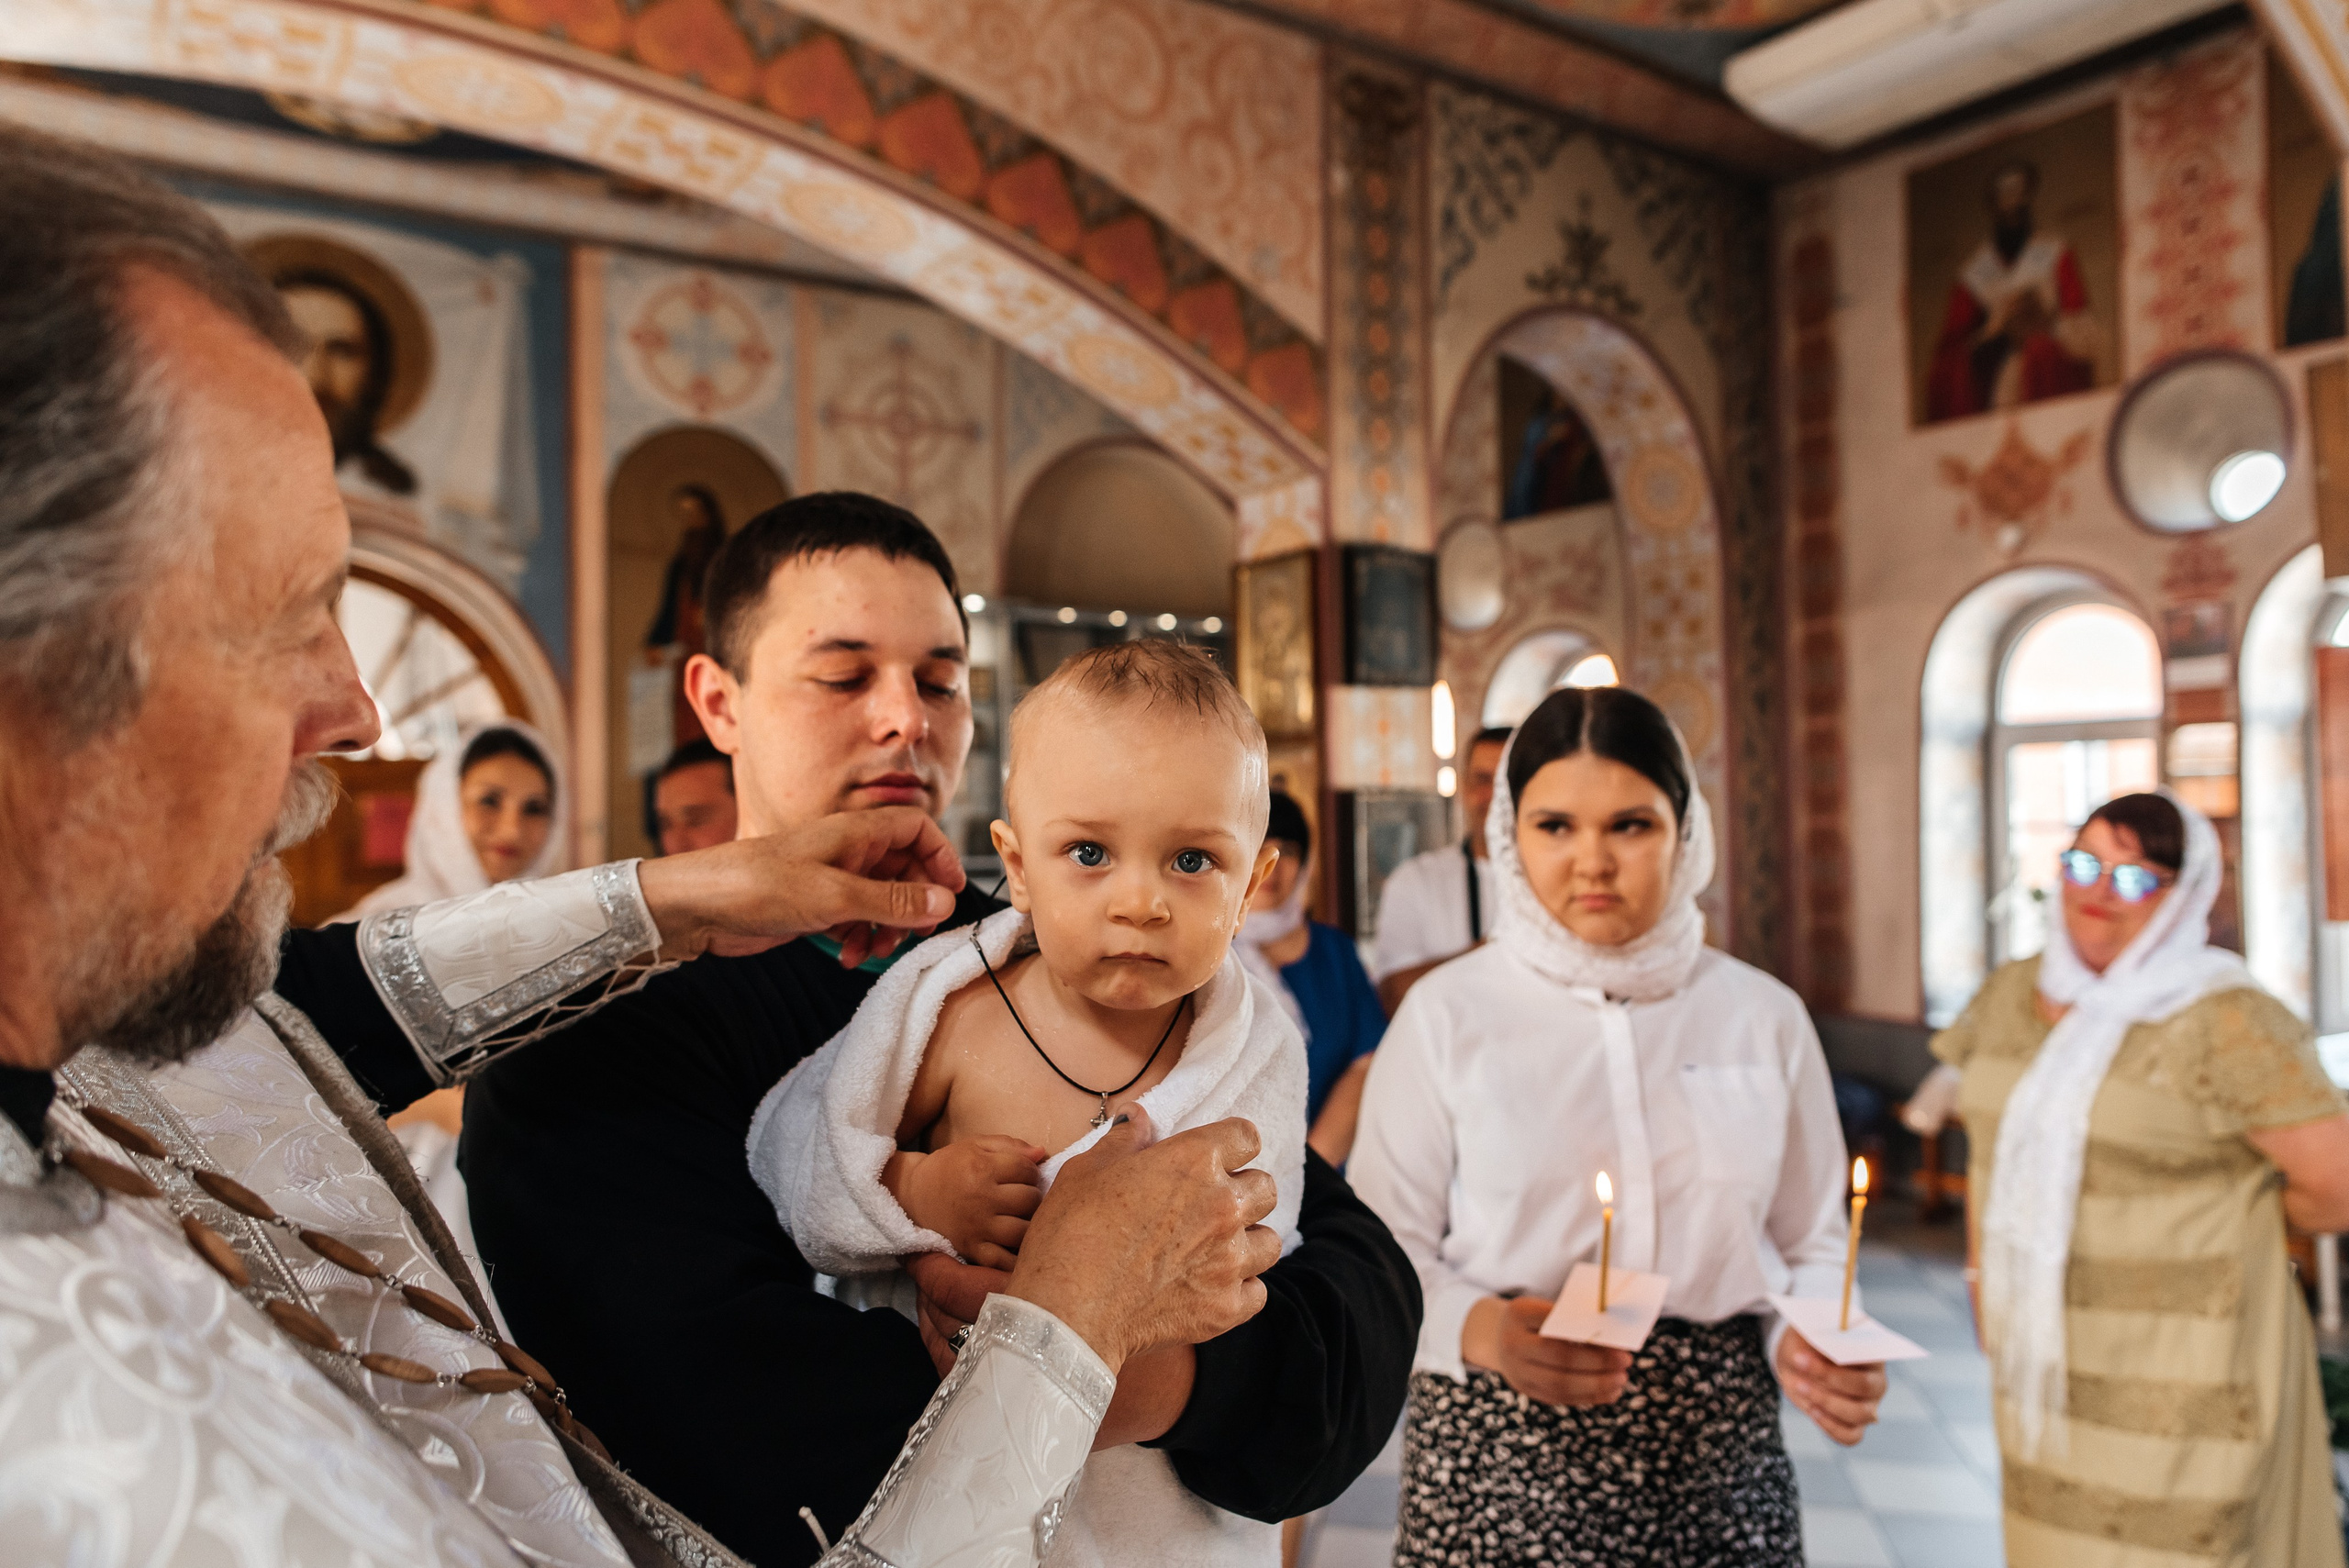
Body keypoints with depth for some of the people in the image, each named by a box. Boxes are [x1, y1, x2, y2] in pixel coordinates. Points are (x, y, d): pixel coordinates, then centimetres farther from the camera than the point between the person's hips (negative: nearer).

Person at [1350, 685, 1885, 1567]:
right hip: (1500, 1460, -2)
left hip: (1716, 1459, 2)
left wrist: (1814, 1348, -8)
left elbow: (1811, 1246, 11)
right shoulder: (1446, 1014, -6)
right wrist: (1483, 1329, -21)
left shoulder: (1763, 1016, 3)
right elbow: (1386, 1252, -4)